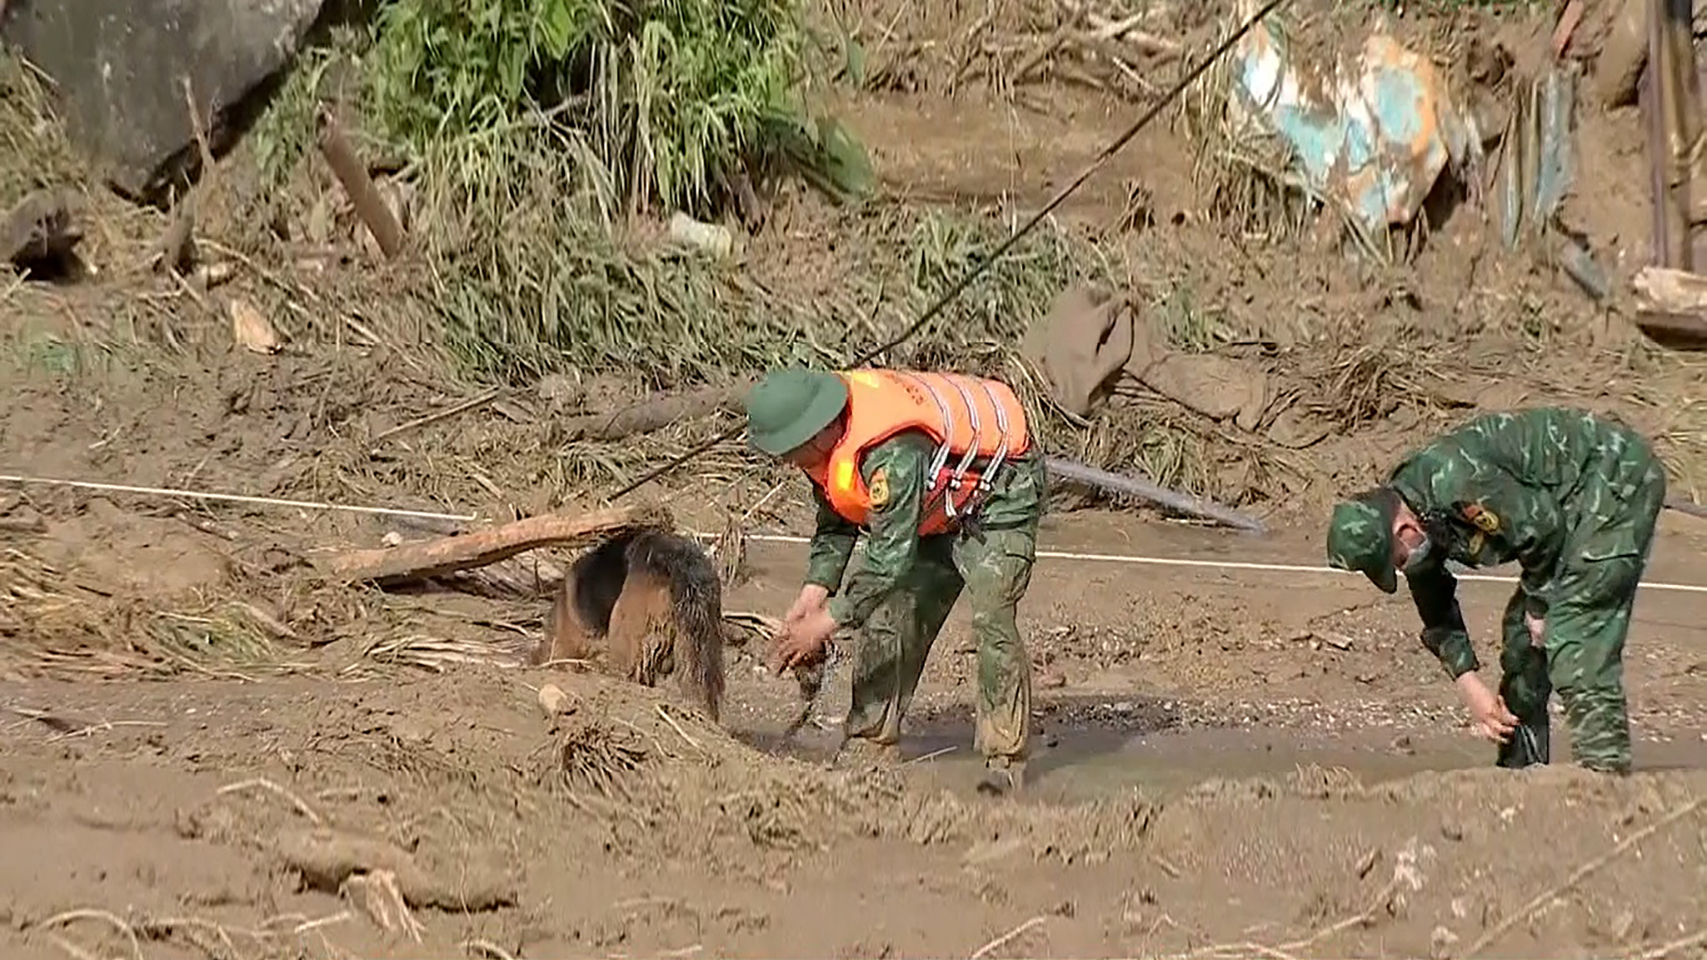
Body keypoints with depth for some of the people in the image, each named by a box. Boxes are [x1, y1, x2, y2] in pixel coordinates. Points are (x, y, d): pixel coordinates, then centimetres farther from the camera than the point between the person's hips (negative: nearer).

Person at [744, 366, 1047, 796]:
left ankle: (1006, 760, -14)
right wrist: (812, 595, -6)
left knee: (991, 619, -21)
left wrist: (829, 619, -29)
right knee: (888, 615, 3)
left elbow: (892, 554, -36)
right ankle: (870, 745, 10)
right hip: (939, 506, 9)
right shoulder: (826, 442, -10)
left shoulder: (891, 453, -40)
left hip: (1001, 492, -9)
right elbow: (835, 525, 6)